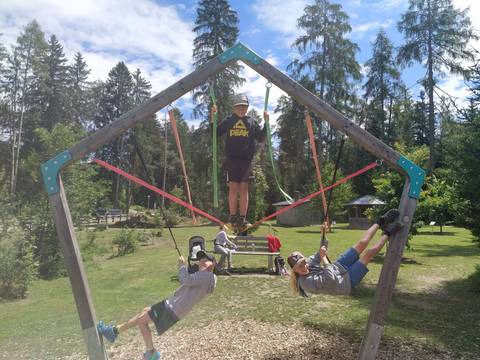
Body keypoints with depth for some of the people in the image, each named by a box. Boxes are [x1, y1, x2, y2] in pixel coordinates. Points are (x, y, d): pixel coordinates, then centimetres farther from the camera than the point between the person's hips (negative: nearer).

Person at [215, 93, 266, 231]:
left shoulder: (251, 122, 11)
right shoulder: (228, 121, 9)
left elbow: (261, 138, 9)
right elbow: (215, 134, 9)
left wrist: (266, 123, 3)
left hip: (246, 160, 1)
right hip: (232, 159, -1)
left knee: (244, 189, 2)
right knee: (233, 188, -3)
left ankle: (243, 219, 7)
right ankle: (233, 218, 4)